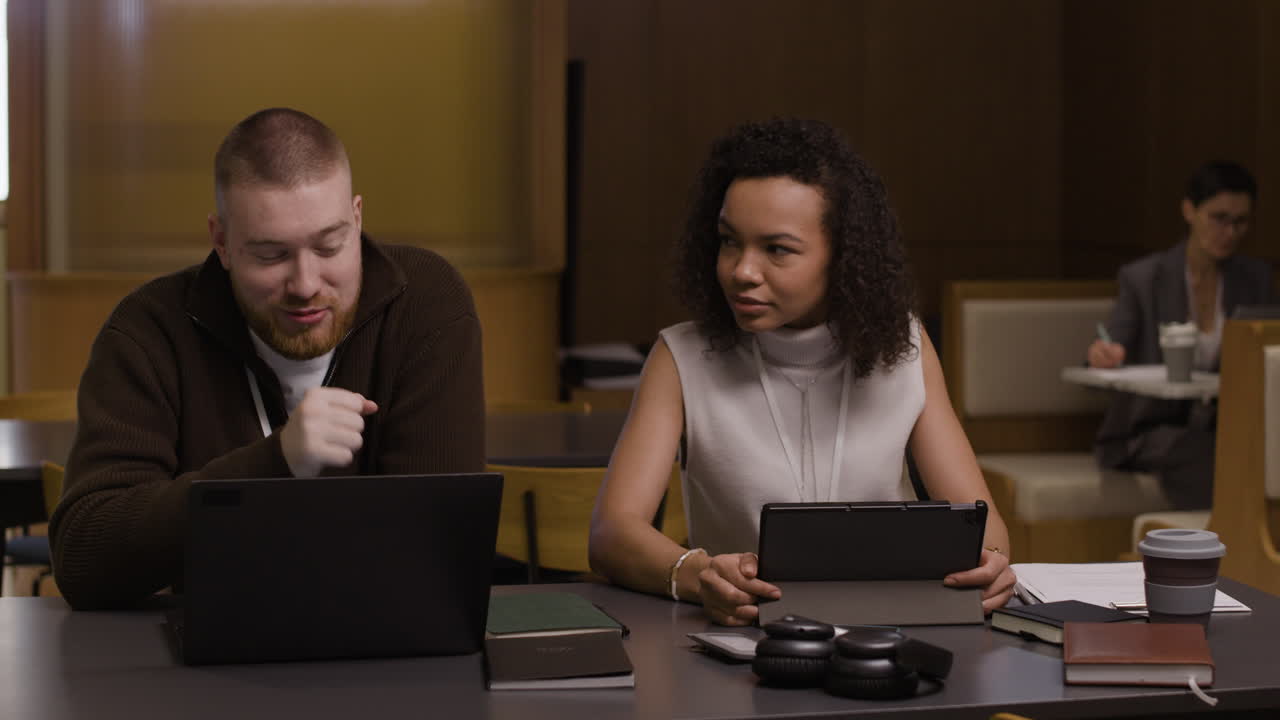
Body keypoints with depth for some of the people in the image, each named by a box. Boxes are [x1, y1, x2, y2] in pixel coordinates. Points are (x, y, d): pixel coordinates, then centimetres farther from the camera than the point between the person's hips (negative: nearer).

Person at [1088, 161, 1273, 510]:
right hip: (1147, 430, -3)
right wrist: (1103, 357, -32)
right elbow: (1109, 370, -6)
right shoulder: (1141, 278, -2)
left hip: (1221, 427, 3)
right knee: (1205, 456, -34)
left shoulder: (1256, 278, 9)